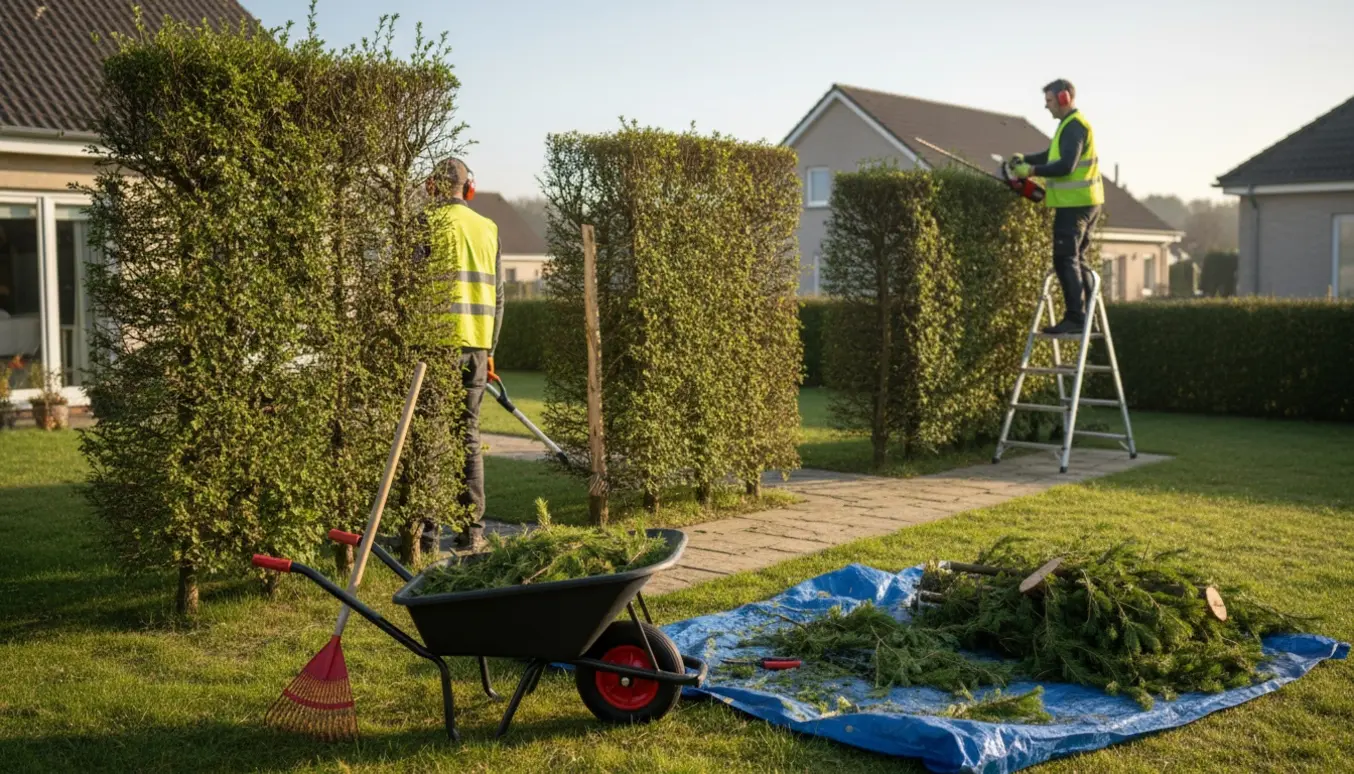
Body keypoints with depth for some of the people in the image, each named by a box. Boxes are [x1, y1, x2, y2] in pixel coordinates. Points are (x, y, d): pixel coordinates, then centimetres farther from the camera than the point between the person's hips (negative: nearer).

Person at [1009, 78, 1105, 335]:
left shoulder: (1074, 126, -13)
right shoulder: (1071, 125, 19)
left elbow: (1066, 165, -24)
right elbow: (1051, 156, 25)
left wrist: (1032, 171, -19)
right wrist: (1025, 158, 10)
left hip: (1075, 203, -10)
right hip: (1082, 203, 10)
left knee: (1066, 260, -10)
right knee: (1077, 259, 13)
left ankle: (1075, 317, -12)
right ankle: (1088, 317, 16)